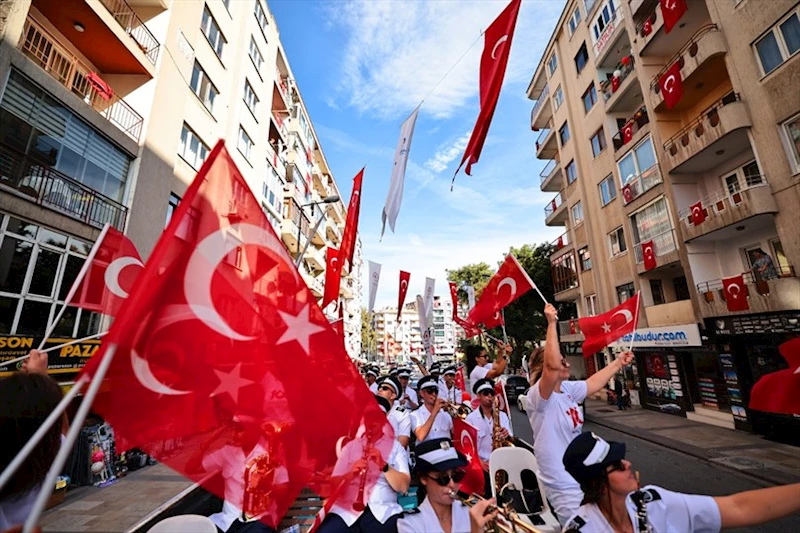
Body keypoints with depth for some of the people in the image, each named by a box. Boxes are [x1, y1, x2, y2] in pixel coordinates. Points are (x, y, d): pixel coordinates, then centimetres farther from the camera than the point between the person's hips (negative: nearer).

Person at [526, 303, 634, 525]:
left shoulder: (568, 389, 0)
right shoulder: (537, 396, -26)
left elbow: (593, 383, 17)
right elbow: (552, 366, -43)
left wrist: (618, 363, 22)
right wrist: (552, 323, -42)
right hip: (564, 483, -9)